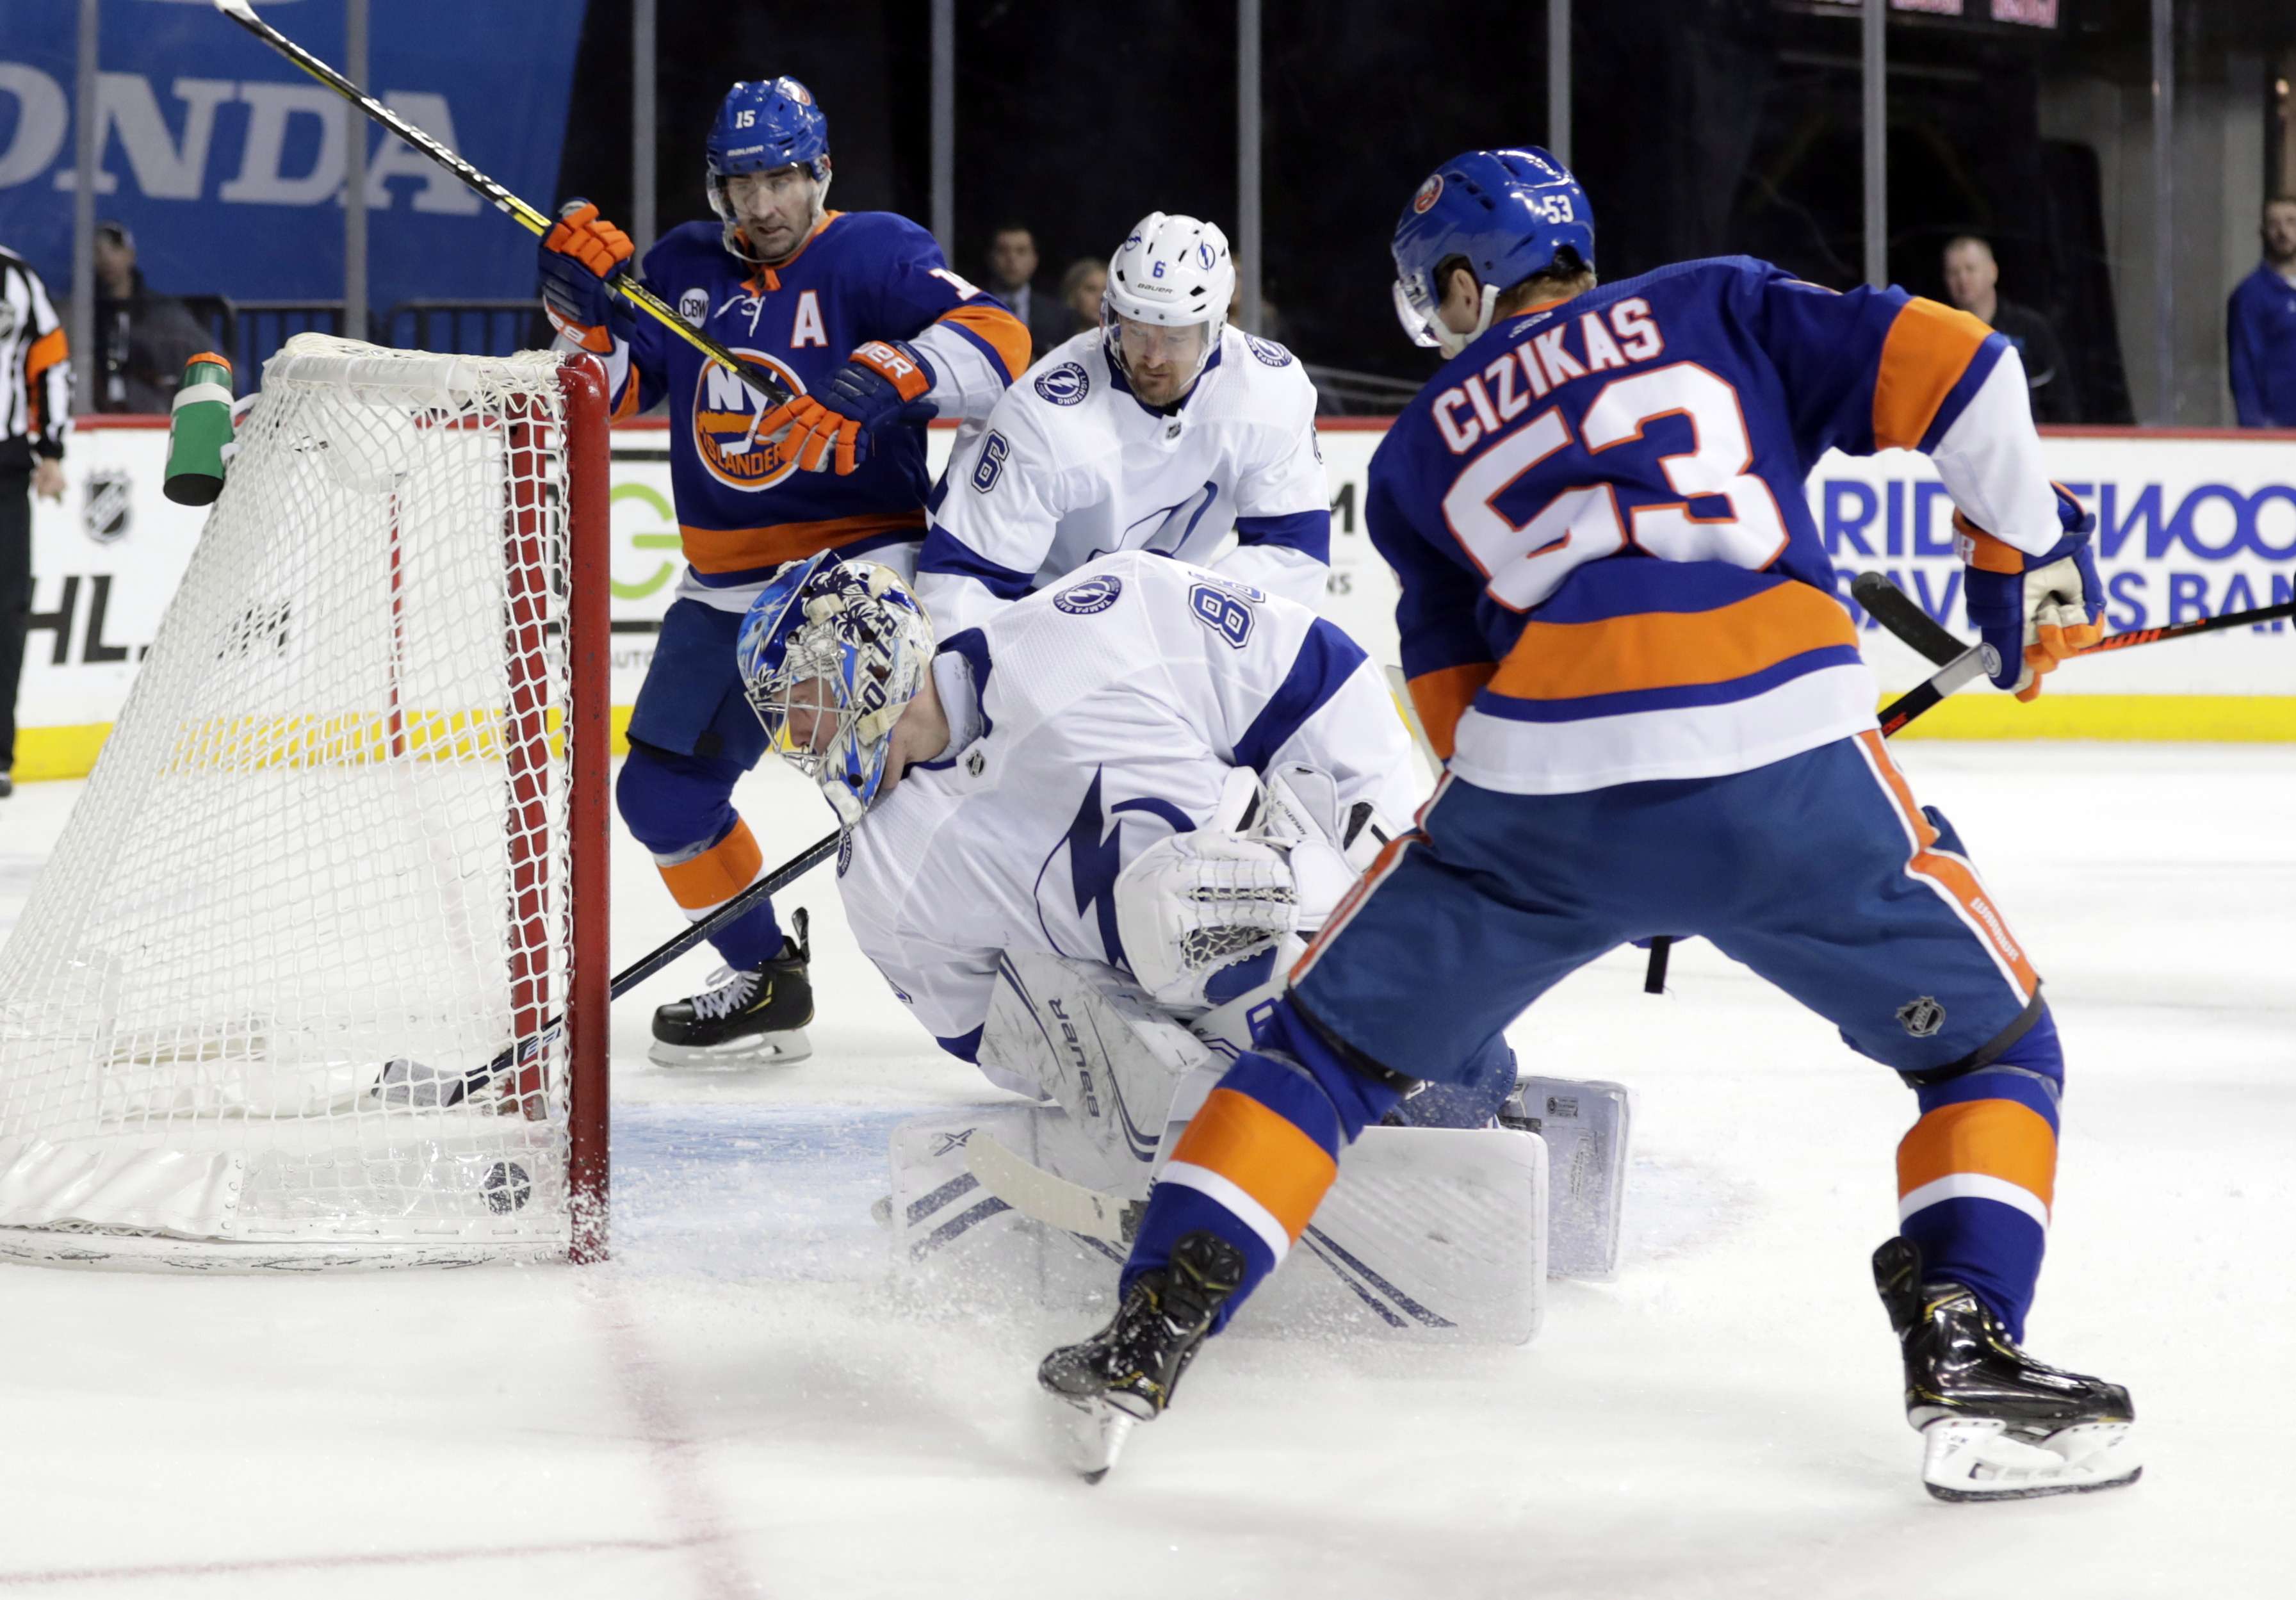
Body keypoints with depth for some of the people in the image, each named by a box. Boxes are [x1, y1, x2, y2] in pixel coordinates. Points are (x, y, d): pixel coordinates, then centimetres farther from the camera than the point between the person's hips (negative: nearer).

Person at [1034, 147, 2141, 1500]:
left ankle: (1155, 1327, 14)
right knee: (1989, 1042, 18)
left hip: (1542, 781, 1)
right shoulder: (1720, 309, 21)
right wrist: (2026, 543, 19)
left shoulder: (1423, 446, 25)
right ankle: (1966, 1352, 1)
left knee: (1334, 1042, 21)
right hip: (1786, 757, -1)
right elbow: (1943, 366, 7)